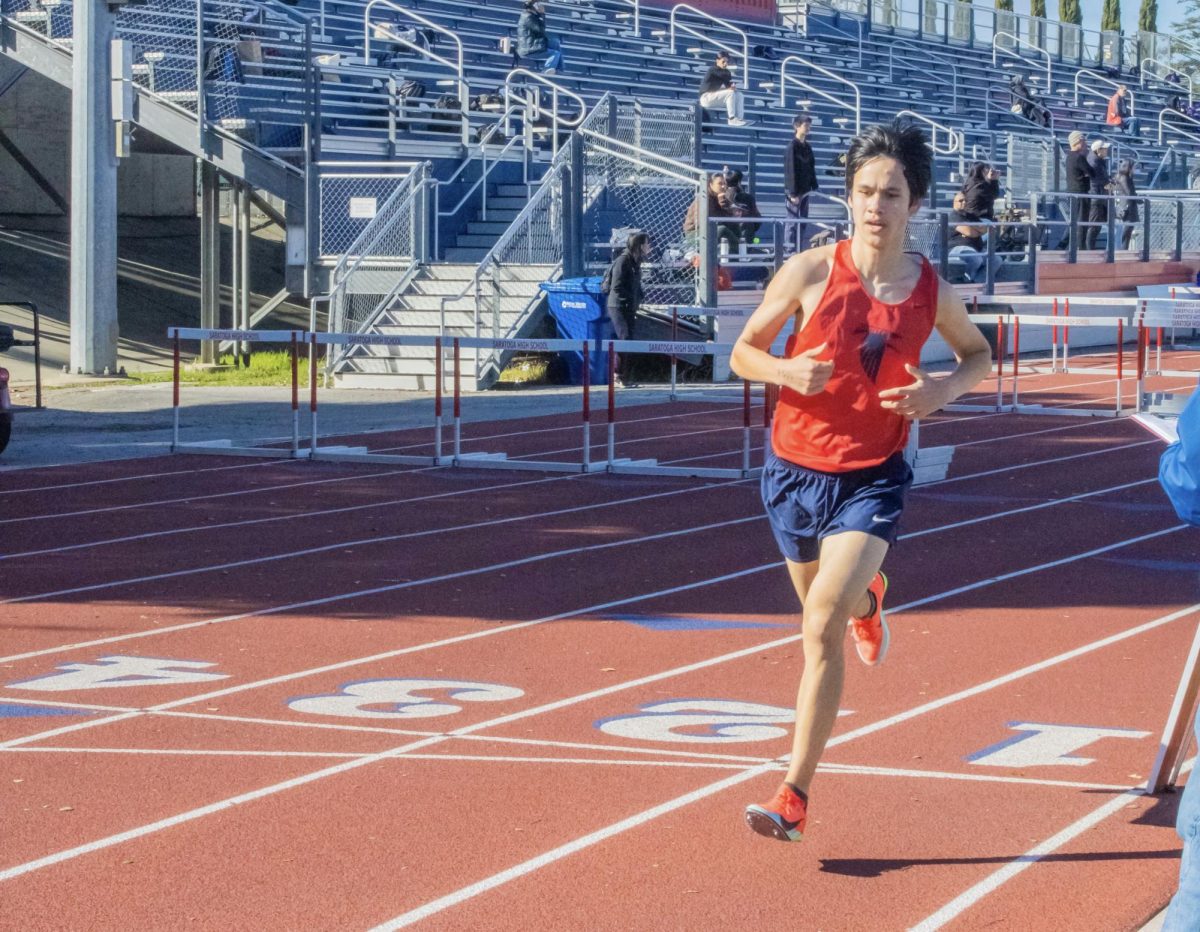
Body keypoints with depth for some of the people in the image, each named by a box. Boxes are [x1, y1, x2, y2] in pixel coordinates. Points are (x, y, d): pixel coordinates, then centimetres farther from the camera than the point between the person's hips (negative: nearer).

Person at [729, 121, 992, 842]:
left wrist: (945, 388, -9)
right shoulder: (810, 272, -10)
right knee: (824, 607, 22)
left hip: (873, 479, -2)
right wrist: (786, 371, -22)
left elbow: (980, 355, 13)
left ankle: (795, 796, -13)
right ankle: (868, 597, 62)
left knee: (823, 628, -17)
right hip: (796, 470, 2)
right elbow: (743, 351, 0)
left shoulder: (933, 293, -7)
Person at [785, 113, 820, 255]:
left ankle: (801, 249, 15)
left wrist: (815, 187, 14)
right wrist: (793, 193, -18)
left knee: (803, 222, 10)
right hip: (795, 190, -8)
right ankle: (789, 250, -4)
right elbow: (791, 170, -15)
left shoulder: (807, 147, 13)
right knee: (793, 221, -6)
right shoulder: (792, 146, -11)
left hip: (805, 189, 8)